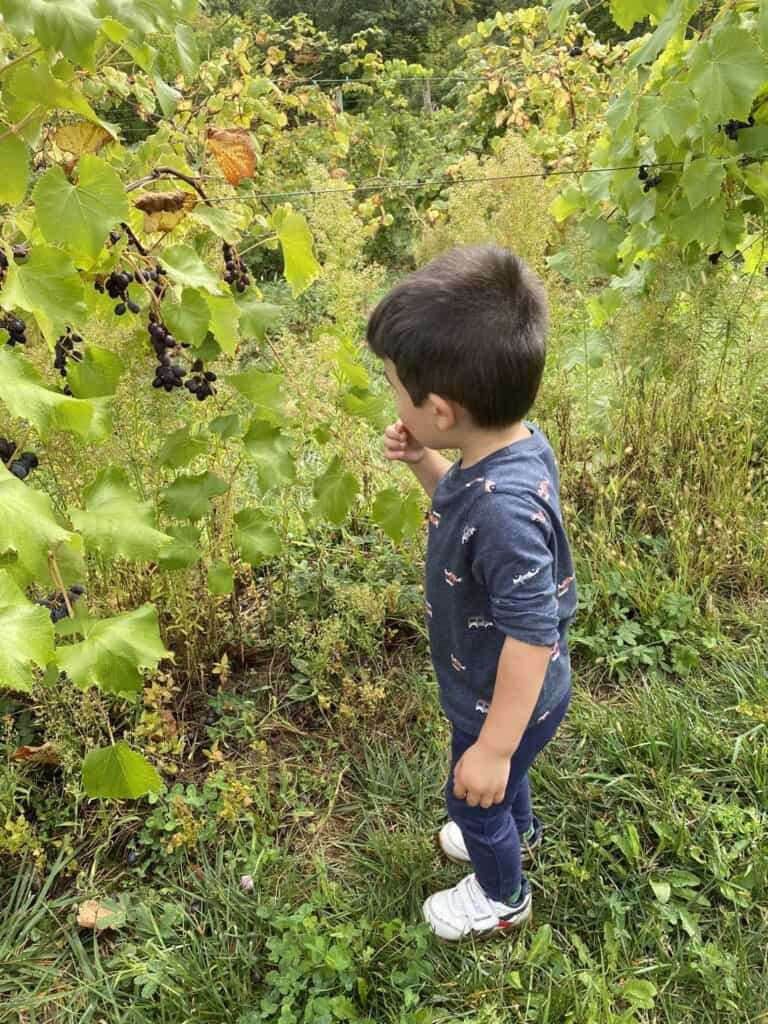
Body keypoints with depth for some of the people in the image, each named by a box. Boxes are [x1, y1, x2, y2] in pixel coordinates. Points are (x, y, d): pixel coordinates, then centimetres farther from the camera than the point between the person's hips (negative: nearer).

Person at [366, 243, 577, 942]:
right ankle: (519, 833, 66)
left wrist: (493, 748, -25)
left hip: (508, 702, -8)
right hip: (496, 689, 8)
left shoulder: (505, 509, -42)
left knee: (473, 798, 21)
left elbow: (531, 636, -35)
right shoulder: (515, 443, -14)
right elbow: (463, 506, 6)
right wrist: (422, 463, -12)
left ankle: (502, 898, 51)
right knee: (494, 784, 34)